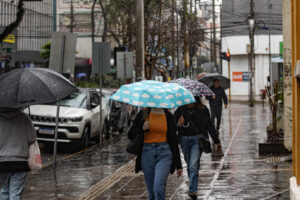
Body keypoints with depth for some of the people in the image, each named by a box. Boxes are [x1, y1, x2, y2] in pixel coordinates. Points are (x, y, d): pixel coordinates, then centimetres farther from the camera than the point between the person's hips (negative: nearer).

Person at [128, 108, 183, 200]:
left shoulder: (169, 116, 5)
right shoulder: (143, 114, 6)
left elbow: (174, 140, 10)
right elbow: (131, 135, 8)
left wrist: (178, 165, 11)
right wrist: (142, 129, -13)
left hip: (164, 152, -2)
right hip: (147, 152, 2)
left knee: (158, 189, -19)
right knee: (152, 192, 6)